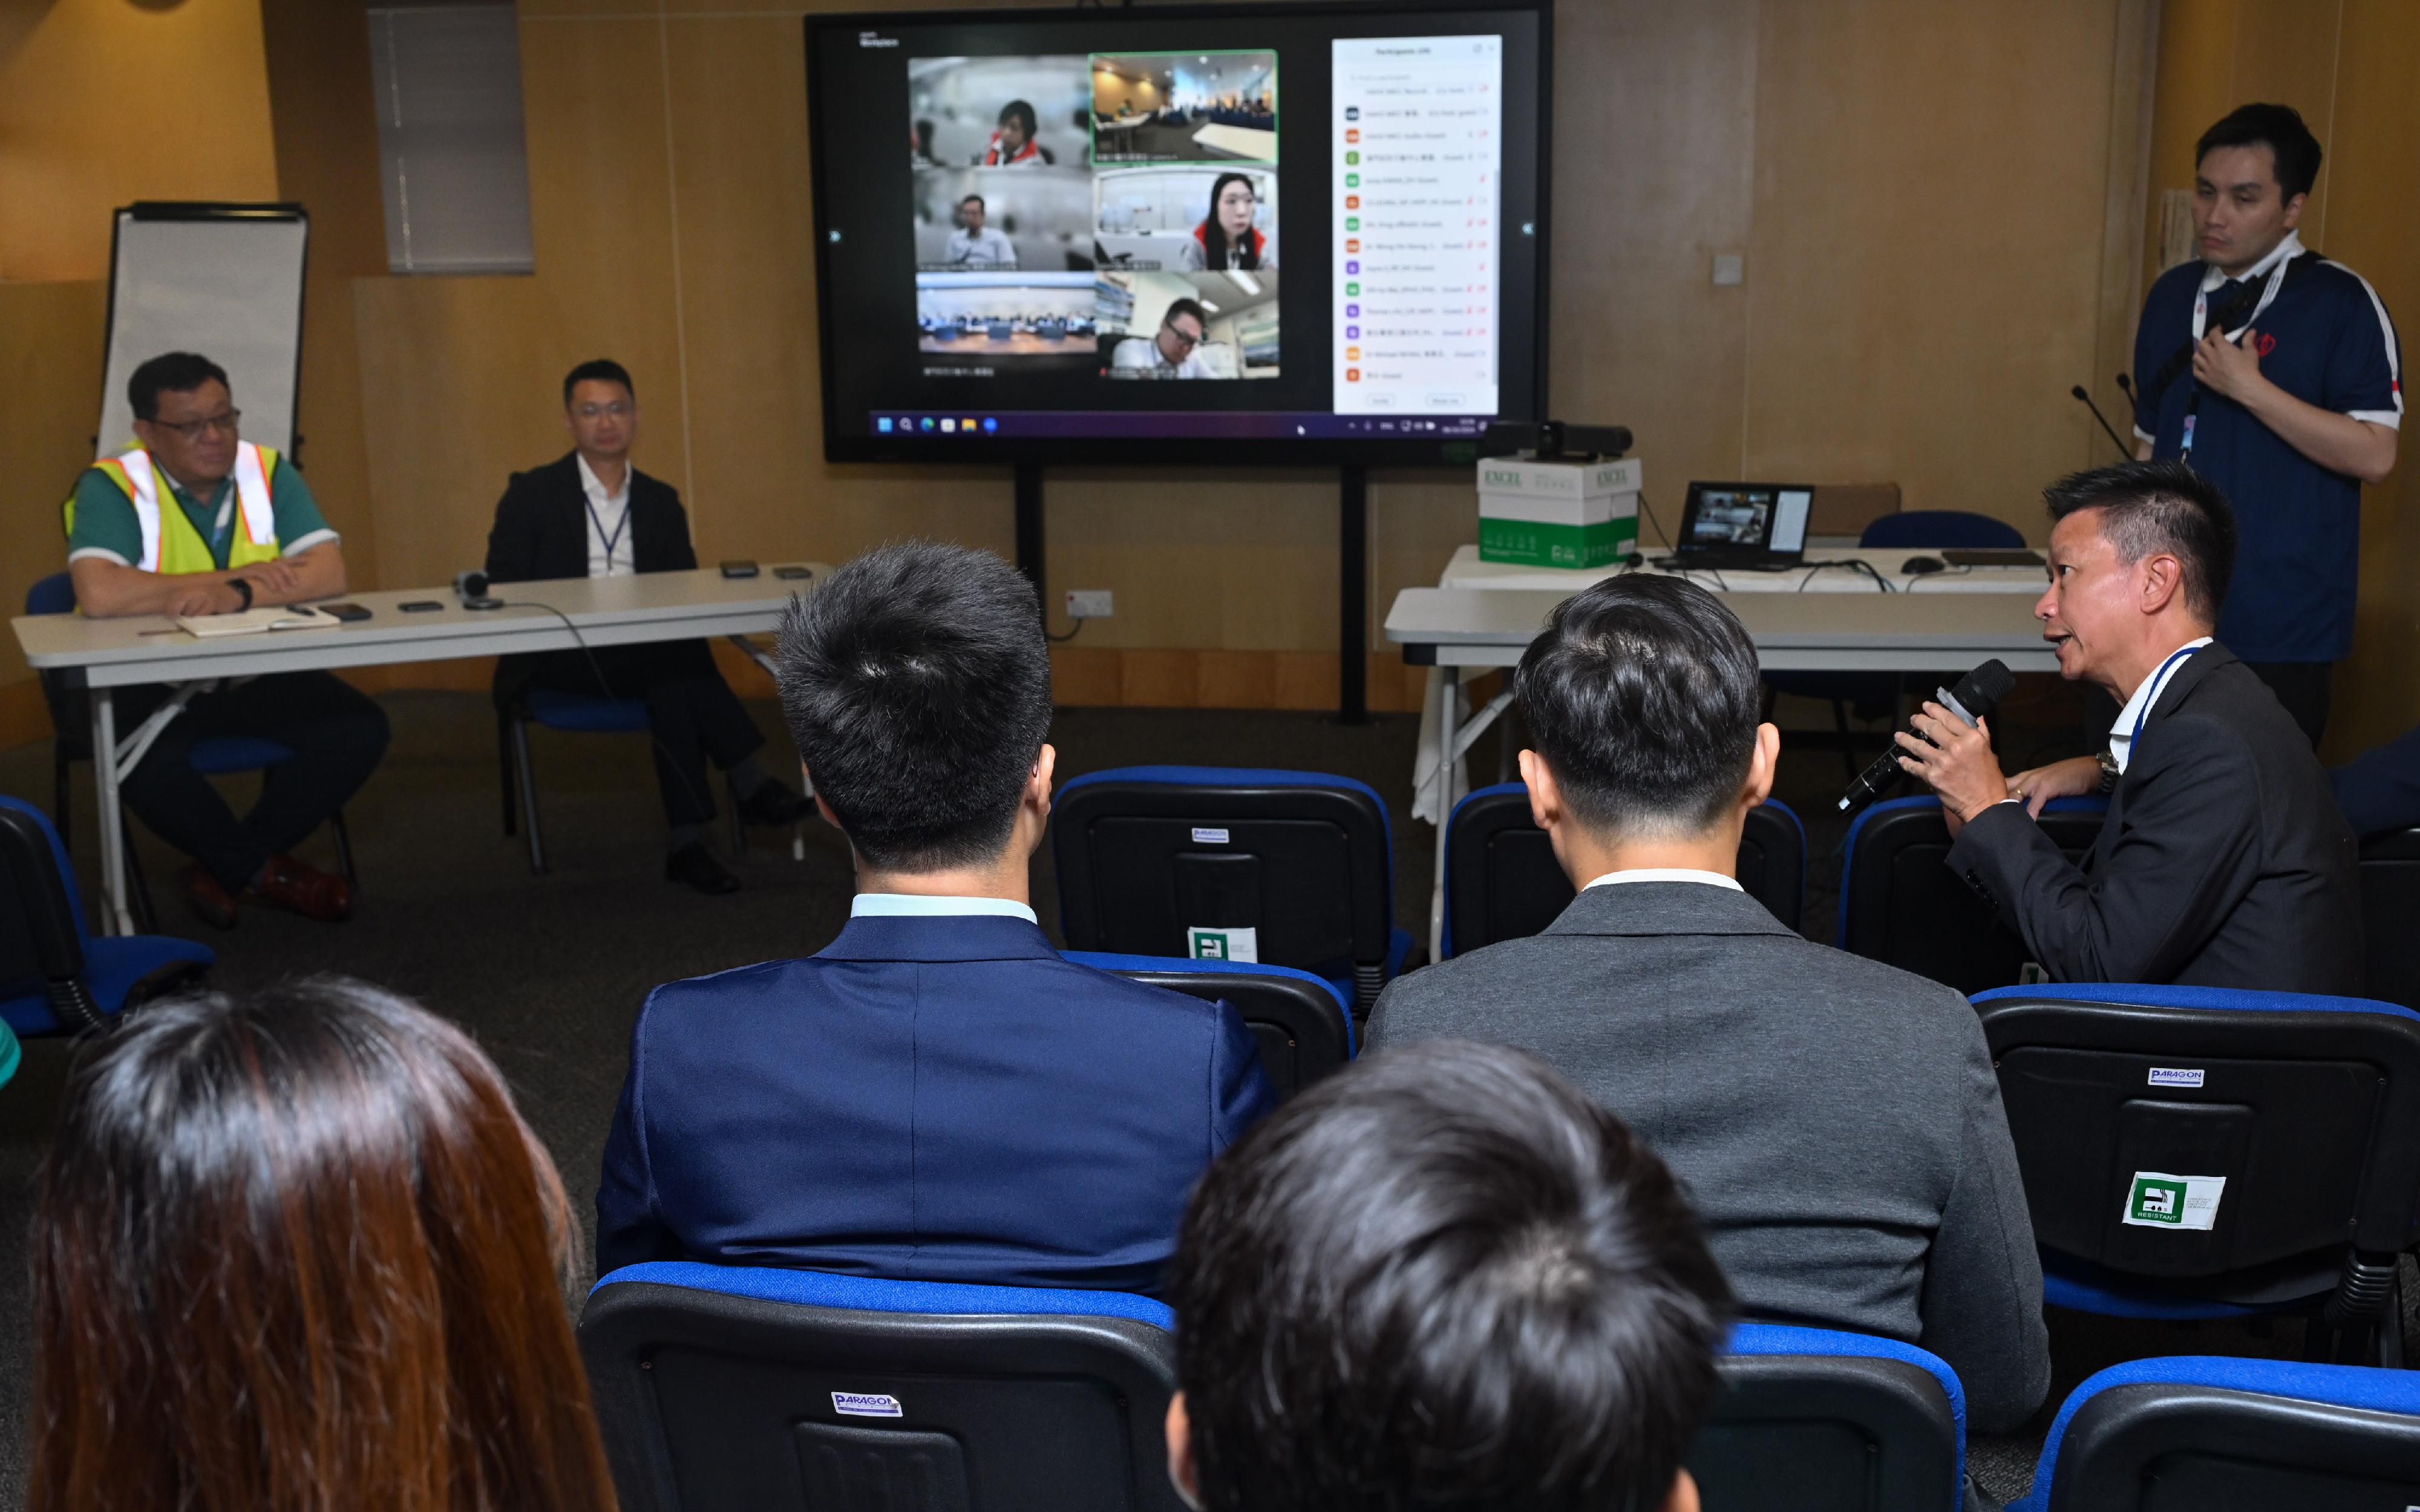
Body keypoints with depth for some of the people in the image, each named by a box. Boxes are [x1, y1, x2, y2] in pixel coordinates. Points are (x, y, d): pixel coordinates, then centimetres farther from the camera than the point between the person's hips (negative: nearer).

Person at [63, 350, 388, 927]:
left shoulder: (267, 473, 2)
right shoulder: (111, 487, -9)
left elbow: (329, 574, -10)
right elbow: (99, 594, -27)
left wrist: (238, 594, -29)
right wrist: (234, 575, -20)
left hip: (259, 677, 4)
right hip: (148, 681, -4)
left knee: (360, 728, -19)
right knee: (145, 760, -35)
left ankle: (222, 868, -1)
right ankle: (263, 870, -5)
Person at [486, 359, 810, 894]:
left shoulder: (660, 502, 16)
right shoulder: (531, 495, 5)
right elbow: (501, 591, -2)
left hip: (646, 659, 3)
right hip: (557, 661, -3)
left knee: (674, 680, -35)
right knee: (675, 659, -33)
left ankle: (687, 843, -38)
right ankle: (749, 785, -32)